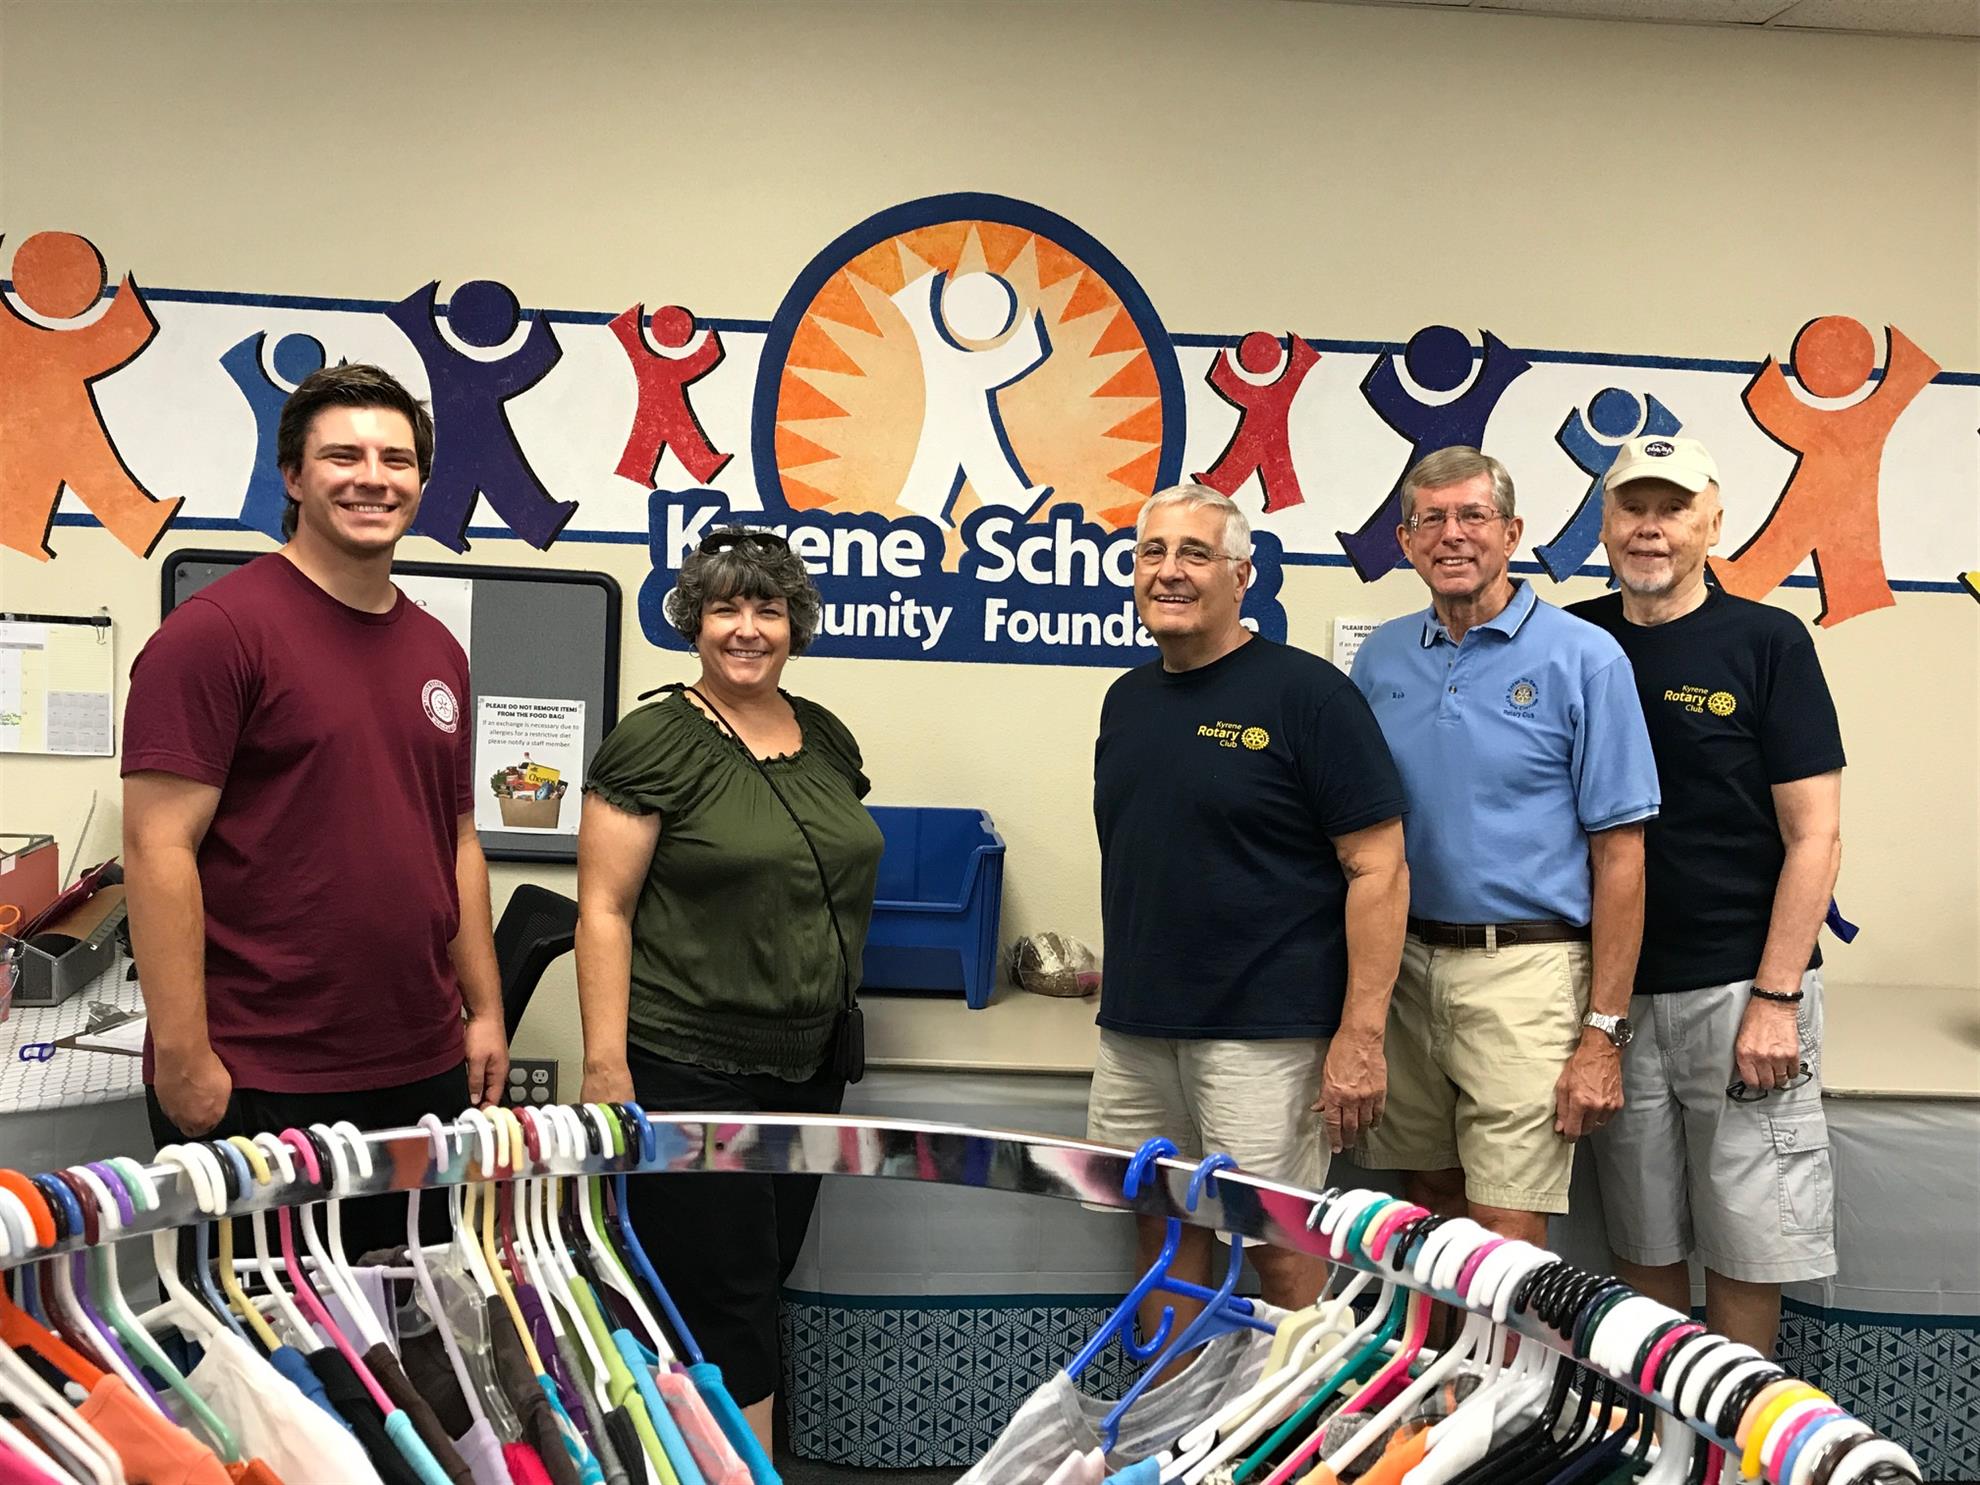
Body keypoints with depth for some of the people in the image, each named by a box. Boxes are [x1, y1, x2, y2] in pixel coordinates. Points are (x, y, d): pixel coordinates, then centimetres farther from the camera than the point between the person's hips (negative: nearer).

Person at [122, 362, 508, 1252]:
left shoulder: (437, 649, 12)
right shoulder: (215, 630, -10)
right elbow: (160, 848, -14)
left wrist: (484, 1010, 13)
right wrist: (185, 1062, -16)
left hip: (422, 1072, 7)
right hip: (253, 1086, -6)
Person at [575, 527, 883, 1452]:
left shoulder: (827, 739, 9)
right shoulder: (655, 744, -9)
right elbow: (604, 910, -12)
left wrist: (838, 1018, 15)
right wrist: (606, 1066, -17)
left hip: (809, 1065, 7)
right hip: (690, 1068, -7)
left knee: (763, 1281, 16)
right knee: (724, 1298, 0)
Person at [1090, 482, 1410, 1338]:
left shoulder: (1304, 693, -9)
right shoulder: (1127, 699, 12)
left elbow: (1378, 867, -12)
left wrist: (1360, 1035, -16)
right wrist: (1121, 975, 15)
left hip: (1263, 1034, -6)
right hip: (1134, 1033, 7)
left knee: (1282, 1252, 1)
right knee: (1164, 1237, 14)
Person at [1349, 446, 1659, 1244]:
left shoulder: (1583, 657, -5)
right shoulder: (1381, 657, 8)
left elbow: (1619, 853, -6)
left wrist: (1604, 1031, -10)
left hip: (1523, 968, -4)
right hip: (1403, 966, 4)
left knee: (1506, 1237, -3)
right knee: (1428, 1210, 16)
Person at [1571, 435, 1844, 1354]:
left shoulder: (1766, 642, -3)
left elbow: (1814, 836, -5)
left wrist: (1776, 997, -11)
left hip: (1740, 988, -2)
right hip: (1615, 990, 3)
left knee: (1747, 1244, 5)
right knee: (1643, 1242, 12)